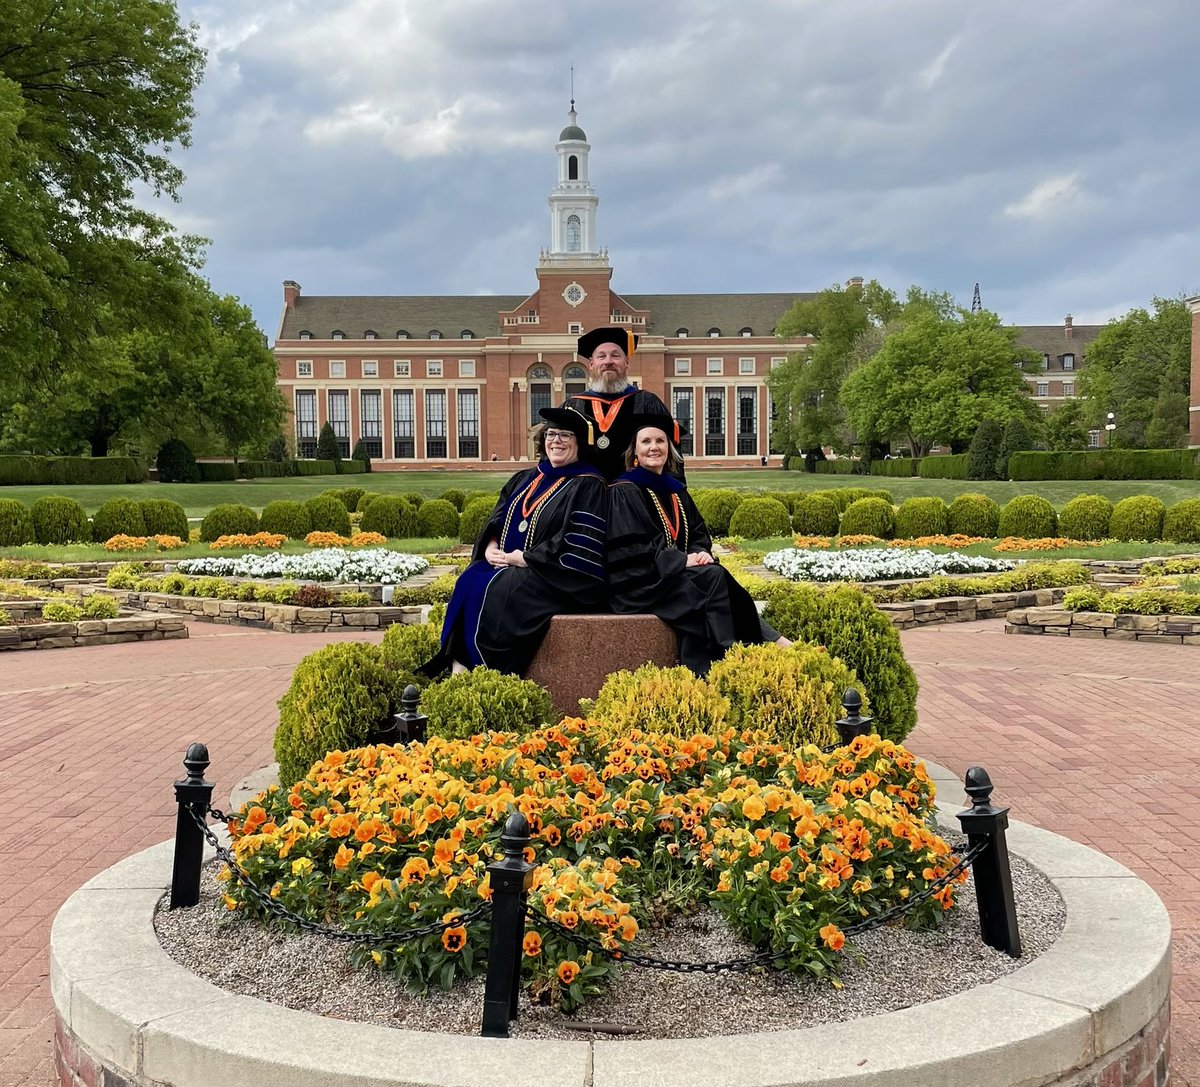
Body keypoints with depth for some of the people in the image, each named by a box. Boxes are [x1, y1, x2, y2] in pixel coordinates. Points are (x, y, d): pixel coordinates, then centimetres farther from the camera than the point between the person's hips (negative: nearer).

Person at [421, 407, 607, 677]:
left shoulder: (588, 487, -4)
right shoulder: (524, 480, 18)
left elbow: (578, 546, -14)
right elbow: (495, 520, 17)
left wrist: (522, 558, -14)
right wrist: (491, 548, -6)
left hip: (557, 580, -6)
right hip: (507, 566, 7)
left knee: (494, 591, -27)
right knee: (469, 581, -20)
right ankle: (458, 669, -25)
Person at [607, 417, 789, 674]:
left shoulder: (675, 491, 17)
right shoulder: (624, 492, -5)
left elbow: (699, 533, 15)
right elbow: (629, 549, -14)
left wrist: (701, 552, -9)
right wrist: (681, 560, -18)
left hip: (676, 574, 7)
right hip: (640, 583, -7)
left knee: (716, 576, -24)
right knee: (714, 577, -26)